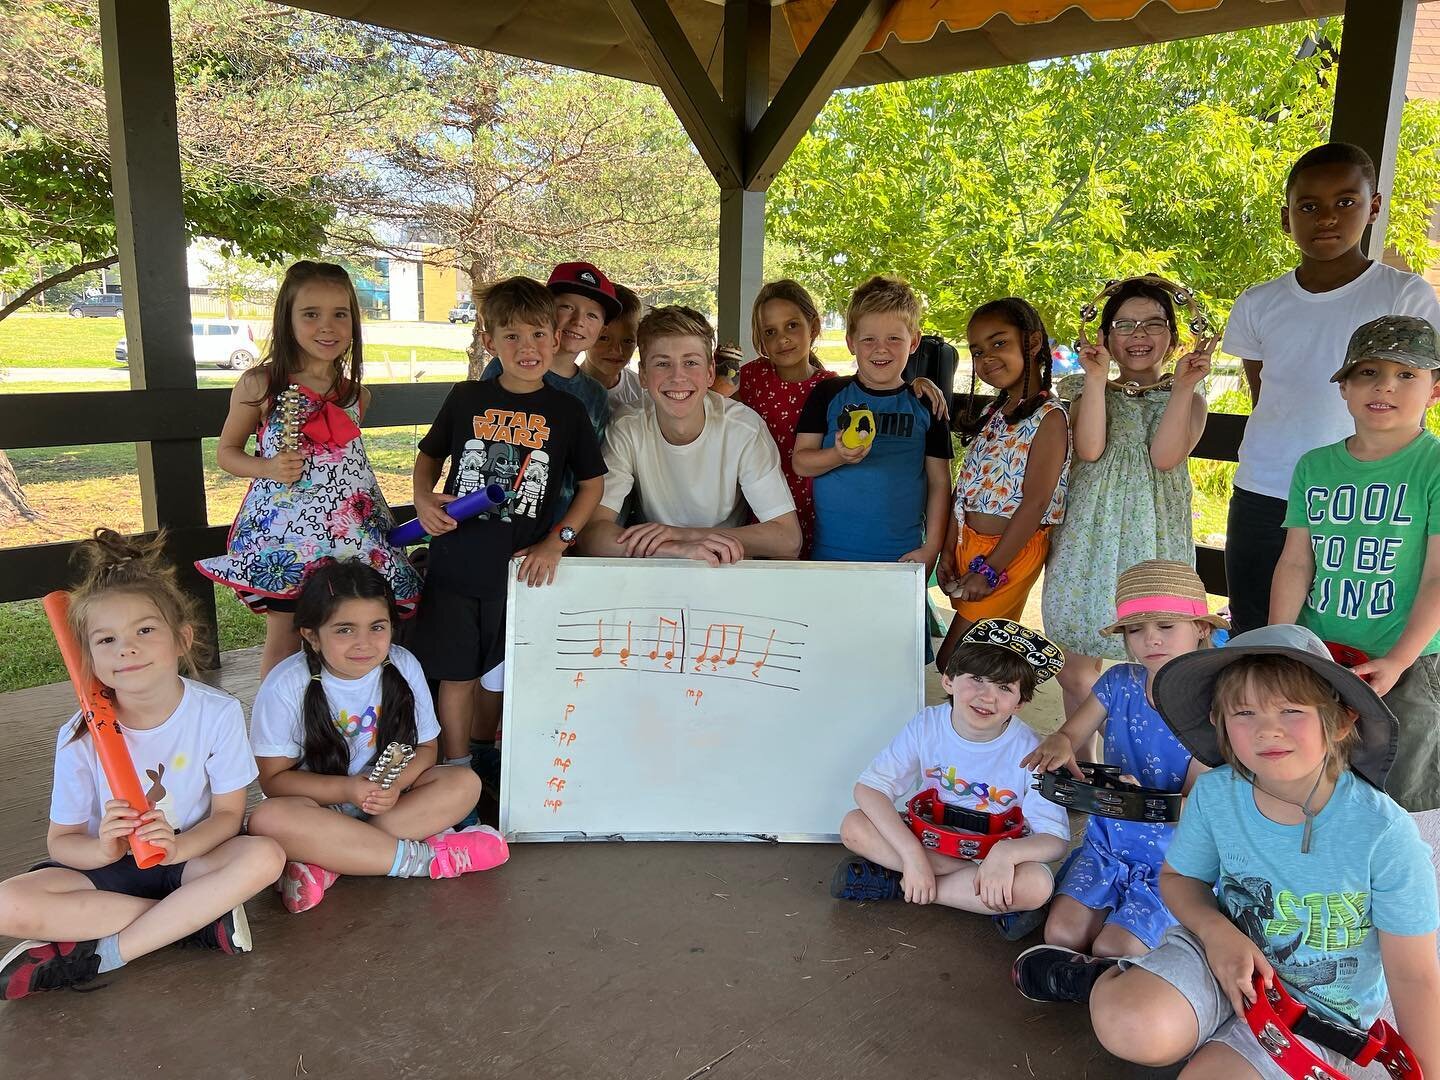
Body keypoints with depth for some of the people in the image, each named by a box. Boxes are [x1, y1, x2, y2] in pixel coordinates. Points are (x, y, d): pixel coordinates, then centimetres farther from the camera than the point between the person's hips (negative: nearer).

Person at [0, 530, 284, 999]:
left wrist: (178, 846, -29)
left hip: (191, 856, -1)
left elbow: (228, 813, -8)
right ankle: (201, 917, -19)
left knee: (264, 856, -31)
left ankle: (101, 953, -20)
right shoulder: (81, 736, -11)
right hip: (107, 865, 1)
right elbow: (61, 840, -4)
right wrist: (102, 849, -27)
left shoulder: (218, 713, -14)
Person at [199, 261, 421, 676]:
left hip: (349, 532, 3)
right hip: (283, 533, -3)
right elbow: (227, 451, 3)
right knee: (284, 638, 8)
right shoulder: (260, 385, -6)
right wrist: (269, 467, -16)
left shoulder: (355, 392, 6)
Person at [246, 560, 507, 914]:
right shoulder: (286, 686, -18)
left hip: (386, 798, 3)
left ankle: (327, 862, -27)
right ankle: (420, 857, -27)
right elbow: (274, 778, -12)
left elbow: (425, 747, -2)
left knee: (463, 784, -21)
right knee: (268, 819, -35)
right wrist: (346, 789, -27)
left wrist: (395, 784, -24)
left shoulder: (403, 667, -12)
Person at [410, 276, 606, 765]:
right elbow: (429, 455, 15)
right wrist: (423, 499, -5)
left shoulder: (566, 411, -2)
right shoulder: (466, 399, 0)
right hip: (455, 565, 0)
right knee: (456, 675, 8)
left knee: (501, 678, 15)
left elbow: (593, 484, 3)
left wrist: (556, 542, -8)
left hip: (520, 570, 0)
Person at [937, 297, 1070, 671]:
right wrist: (949, 551, 5)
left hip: (1012, 551, -7)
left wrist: (991, 569, -19)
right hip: (968, 543, 8)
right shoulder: (992, 414, 12)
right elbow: (966, 488, 12)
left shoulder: (1049, 418, -14)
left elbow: (1035, 502, -19)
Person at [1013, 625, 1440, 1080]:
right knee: (1132, 1028, -27)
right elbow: (1177, 876, 3)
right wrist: (1216, 930, -16)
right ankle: (1107, 981, 7)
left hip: (1320, 1005, -1)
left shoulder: (1385, 835, -24)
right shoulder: (1214, 794, -15)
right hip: (1226, 948, 1)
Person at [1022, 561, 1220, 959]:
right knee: (1062, 933, -17)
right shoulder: (1120, 682, -3)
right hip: (1107, 843, 3)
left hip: (1171, 858, -3)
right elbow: (1071, 735, 1)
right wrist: (1058, 744, -25)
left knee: (1113, 949, -20)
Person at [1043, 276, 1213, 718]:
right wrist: (1097, 377, -9)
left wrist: (1184, 386, -14)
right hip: (1089, 538, 1)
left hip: (1154, 538, -1)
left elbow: (1166, 457, -12)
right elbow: (1089, 449, -11)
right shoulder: (1088, 391, 9)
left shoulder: (1188, 398, 7)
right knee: (1076, 668, 7)